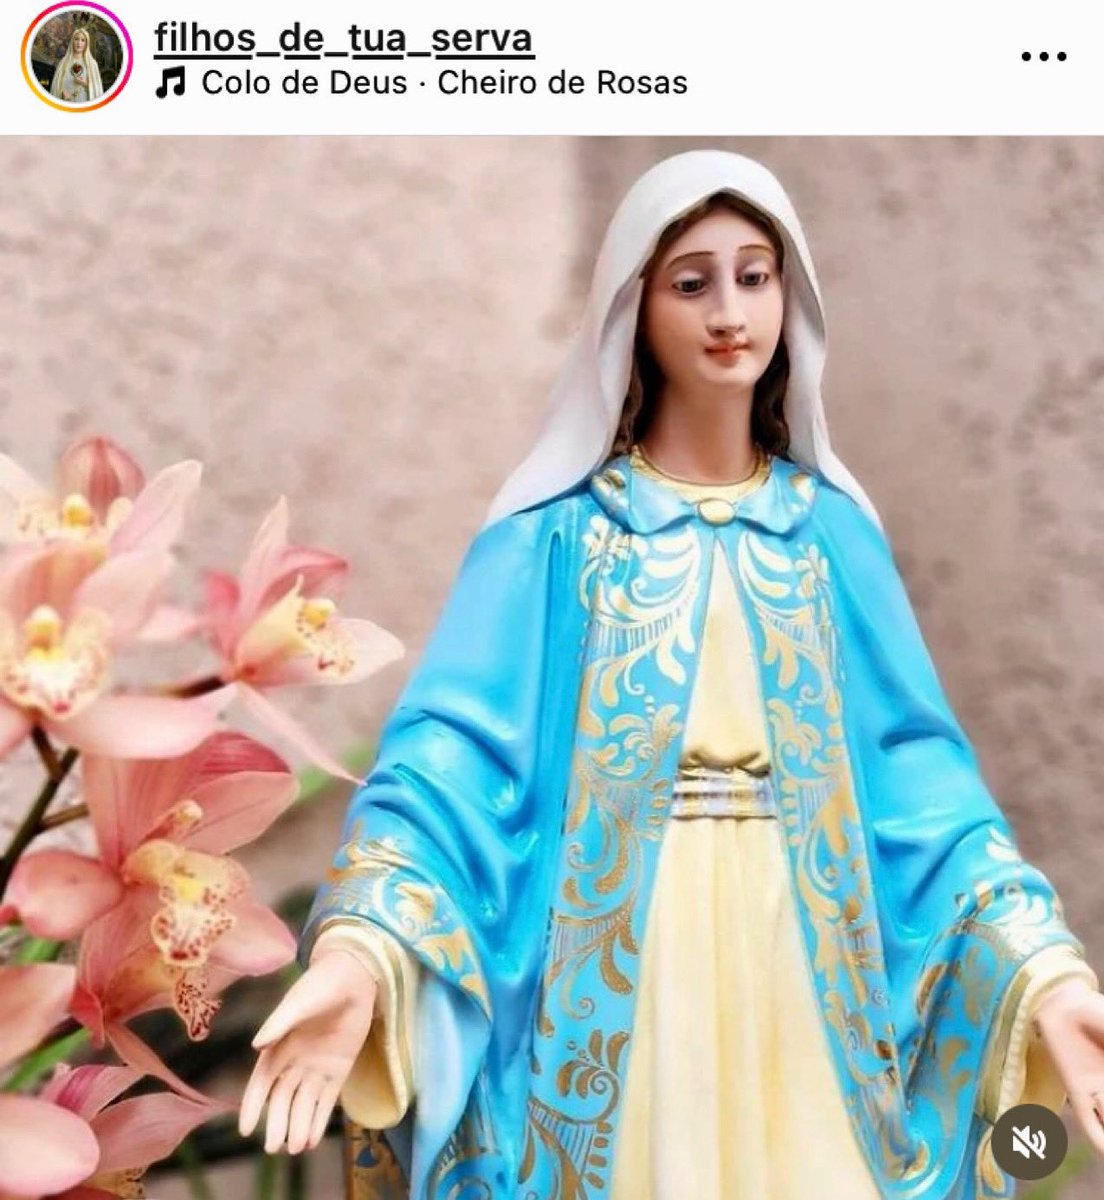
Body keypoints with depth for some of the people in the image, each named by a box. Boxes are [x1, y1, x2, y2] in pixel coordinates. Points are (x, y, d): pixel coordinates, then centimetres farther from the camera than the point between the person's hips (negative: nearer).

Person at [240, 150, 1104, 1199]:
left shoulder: (833, 528, 4)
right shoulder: (556, 527, -4)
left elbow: (916, 770, -1)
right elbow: (452, 749, -14)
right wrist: (360, 949, -30)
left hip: (805, 975, 3)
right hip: (609, 979, -2)